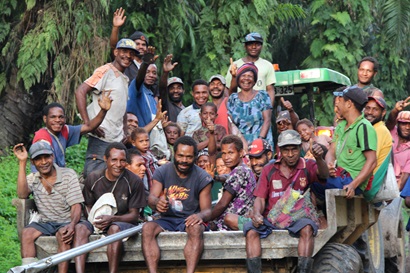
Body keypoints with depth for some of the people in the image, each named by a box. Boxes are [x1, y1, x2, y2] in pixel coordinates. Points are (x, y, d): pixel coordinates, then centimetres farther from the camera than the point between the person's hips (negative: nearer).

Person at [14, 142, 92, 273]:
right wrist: (22, 162, -12)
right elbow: (22, 194, -15)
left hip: (68, 222, -2)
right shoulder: (32, 179, 8)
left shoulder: (68, 175, 0)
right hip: (46, 223, 2)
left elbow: (76, 206, -7)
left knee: (64, 233, -36)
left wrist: (72, 224, -29)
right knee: (27, 233, -27)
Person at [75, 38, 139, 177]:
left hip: (118, 140, 9)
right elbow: (80, 92, -15)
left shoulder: (124, 79, 21)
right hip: (101, 138, -9)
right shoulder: (105, 71, -6)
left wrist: (125, 134, 13)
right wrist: (88, 124, -20)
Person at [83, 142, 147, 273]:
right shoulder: (93, 178, 2)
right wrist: (94, 219, -13)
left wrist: (112, 219, -21)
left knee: (115, 228, -36)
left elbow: (134, 215, -4)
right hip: (99, 222, 3)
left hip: (124, 222, -3)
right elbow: (88, 206, 10)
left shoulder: (134, 181, -6)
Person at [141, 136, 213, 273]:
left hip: (189, 220, -1)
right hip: (166, 219, 2)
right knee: (147, 228, -29)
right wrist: (156, 203, -36)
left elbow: (207, 210, -1)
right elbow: (151, 198, -8)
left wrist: (200, 215, -28)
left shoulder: (202, 178, 0)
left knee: (196, 228, -36)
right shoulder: (162, 172, 3)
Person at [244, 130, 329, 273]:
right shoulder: (269, 170, 10)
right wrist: (257, 214, -16)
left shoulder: (307, 167, 5)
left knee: (307, 228, -35)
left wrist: (319, 159, -40)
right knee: (251, 230, -27)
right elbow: (260, 198, 7)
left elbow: (323, 174, -17)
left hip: (297, 217, -2)